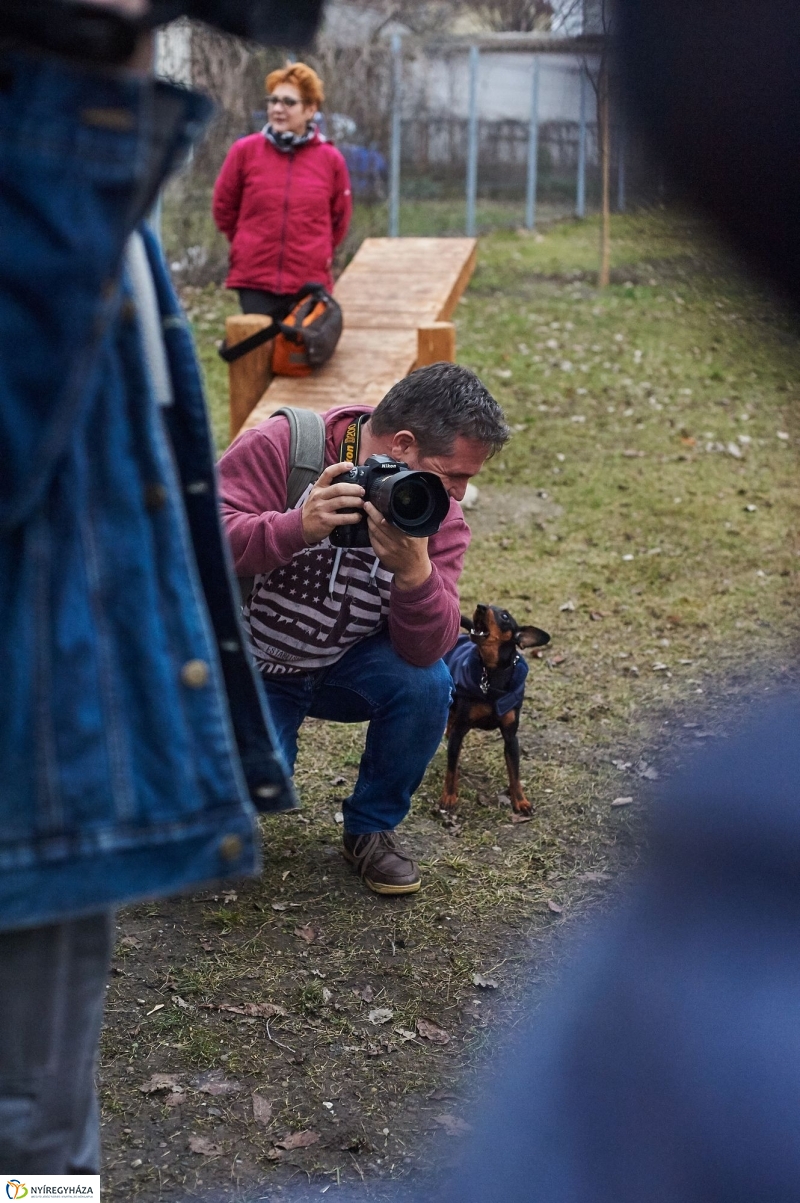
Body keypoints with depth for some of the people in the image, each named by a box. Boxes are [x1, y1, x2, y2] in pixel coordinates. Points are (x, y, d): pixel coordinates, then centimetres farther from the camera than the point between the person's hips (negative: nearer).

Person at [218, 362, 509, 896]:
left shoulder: (439, 516, -13)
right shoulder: (281, 445, -21)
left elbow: (426, 648, -23)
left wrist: (414, 570, -42)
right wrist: (297, 527, -45)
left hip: (346, 666, 3)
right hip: (250, 669, -3)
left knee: (427, 684, -26)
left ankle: (371, 828, -1)